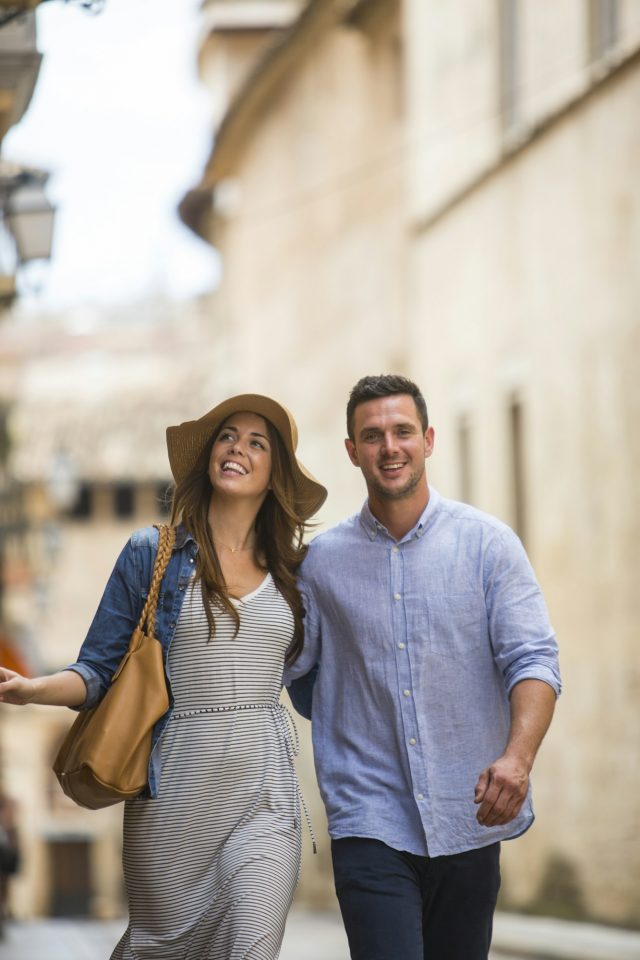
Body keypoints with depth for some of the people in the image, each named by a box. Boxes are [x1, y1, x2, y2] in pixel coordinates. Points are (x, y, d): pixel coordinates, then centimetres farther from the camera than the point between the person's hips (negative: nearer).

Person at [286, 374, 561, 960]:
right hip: (370, 822, 0)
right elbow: (291, 672, 17)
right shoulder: (323, 560, 5)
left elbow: (532, 660, -8)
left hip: (468, 822, 1)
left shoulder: (487, 544, 1)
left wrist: (518, 757, -23)